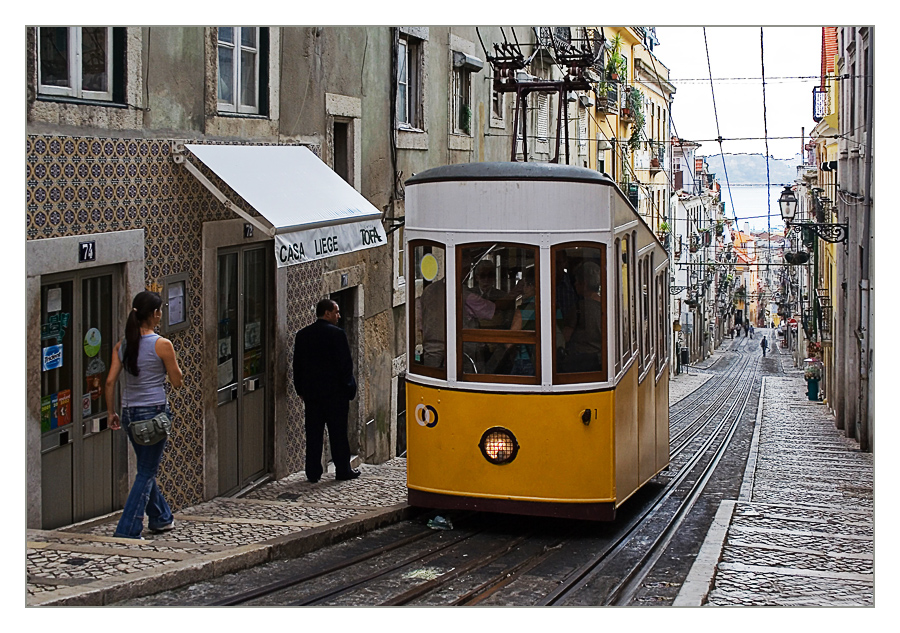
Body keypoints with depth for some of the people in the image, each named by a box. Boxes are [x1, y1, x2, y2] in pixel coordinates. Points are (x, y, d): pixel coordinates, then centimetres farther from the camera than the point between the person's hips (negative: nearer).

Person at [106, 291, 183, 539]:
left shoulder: (122, 345, 3)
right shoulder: (162, 345, -12)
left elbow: (110, 381, 1)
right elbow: (177, 382, -6)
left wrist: (111, 413, 9)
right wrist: (173, 361, 10)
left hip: (130, 413, 6)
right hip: (155, 411, -6)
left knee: (147, 468, 22)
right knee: (146, 472, 1)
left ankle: (161, 518, 37)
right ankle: (127, 530, -3)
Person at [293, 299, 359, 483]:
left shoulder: (302, 335, 6)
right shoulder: (337, 334, -12)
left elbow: (297, 365, 10)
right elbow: (345, 364, -12)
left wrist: (301, 390, 17)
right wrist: (350, 390, -3)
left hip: (311, 392, 5)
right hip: (335, 392, -5)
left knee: (313, 433, 7)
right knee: (338, 433, 5)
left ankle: (313, 472, 8)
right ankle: (343, 470, 12)